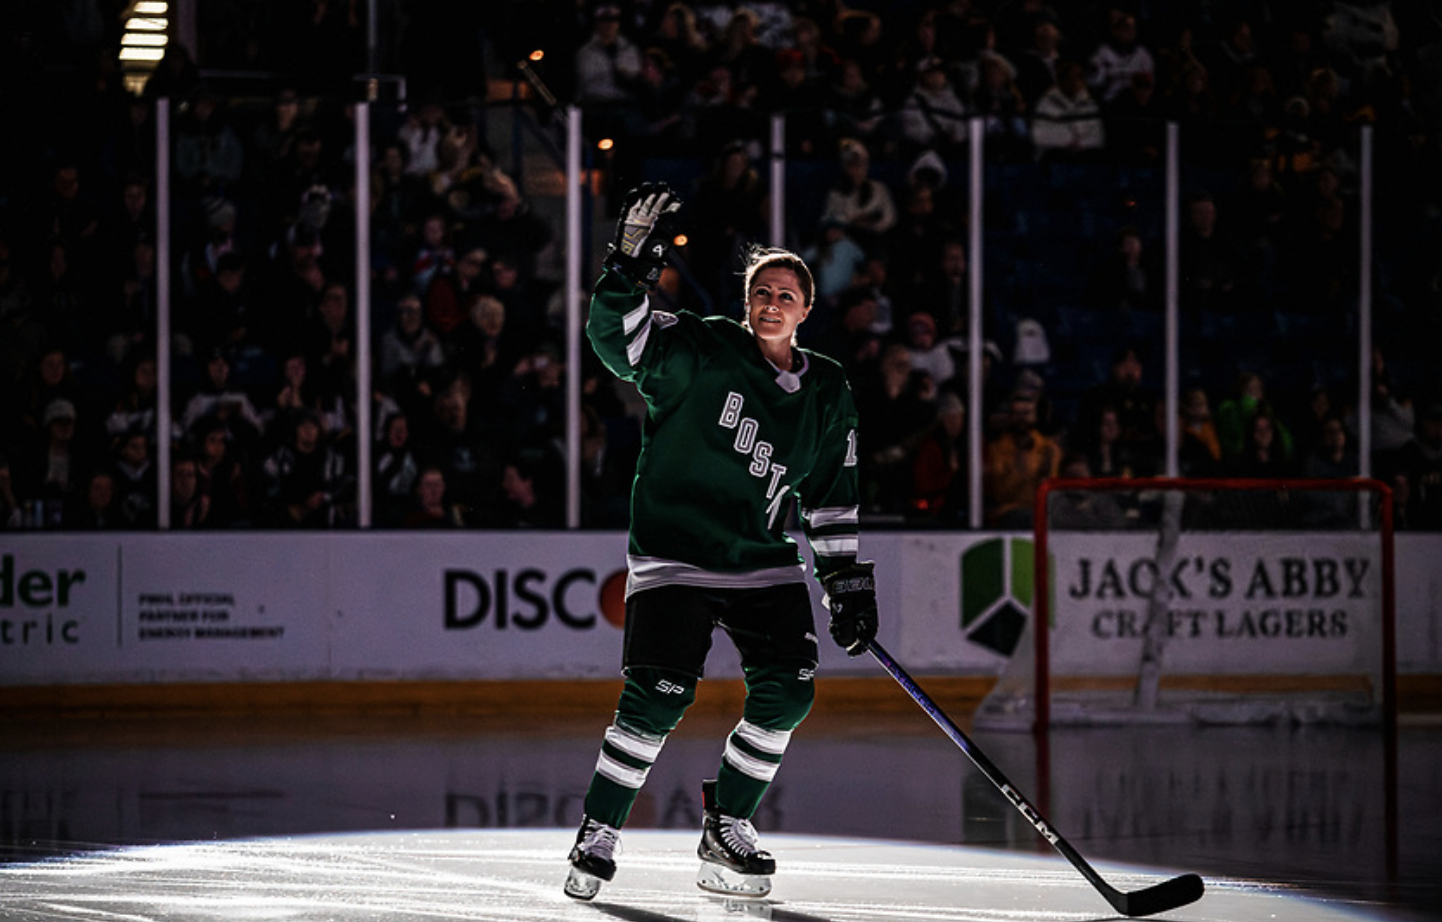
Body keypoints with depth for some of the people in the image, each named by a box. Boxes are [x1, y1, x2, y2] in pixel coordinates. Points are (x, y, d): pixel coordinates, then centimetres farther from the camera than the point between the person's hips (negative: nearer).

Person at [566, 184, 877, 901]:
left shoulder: (827, 395, 8)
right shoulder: (700, 353, -6)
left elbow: (831, 498, 14)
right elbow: (617, 336, -20)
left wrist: (847, 582, 10)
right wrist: (630, 270, -36)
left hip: (764, 561, 5)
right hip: (673, 552, -5)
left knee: (787, 691, -9)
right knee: (660, 695, -16)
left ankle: (726, 828, 10)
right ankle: (598, 834, -1)